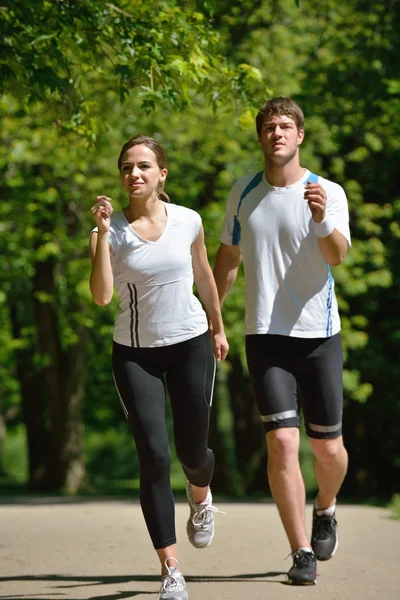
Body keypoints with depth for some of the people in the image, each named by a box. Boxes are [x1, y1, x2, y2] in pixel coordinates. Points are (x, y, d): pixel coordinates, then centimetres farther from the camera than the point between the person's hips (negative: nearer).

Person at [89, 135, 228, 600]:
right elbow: (101, 296, -21)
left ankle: (201, 497, 48)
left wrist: (218, 328, 21)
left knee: (191, 450, 8)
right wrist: (102, 231, -26)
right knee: (154, 456, -10)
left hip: (190, 343, 1)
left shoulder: (188, 222, -4)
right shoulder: (112, 229, -9)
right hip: (135, 352, -1)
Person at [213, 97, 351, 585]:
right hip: (265, 337, 1)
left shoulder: (328, 193, -4)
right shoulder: (243, 193, 6)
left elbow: (337, 255, -20)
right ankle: (302, 554, -7)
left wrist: (323, 220, -40)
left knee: (328, 448, 5)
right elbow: (227, 259, 18)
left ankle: (325, 511, 37)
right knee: (281, 442, -12)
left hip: (319, 334, -1)